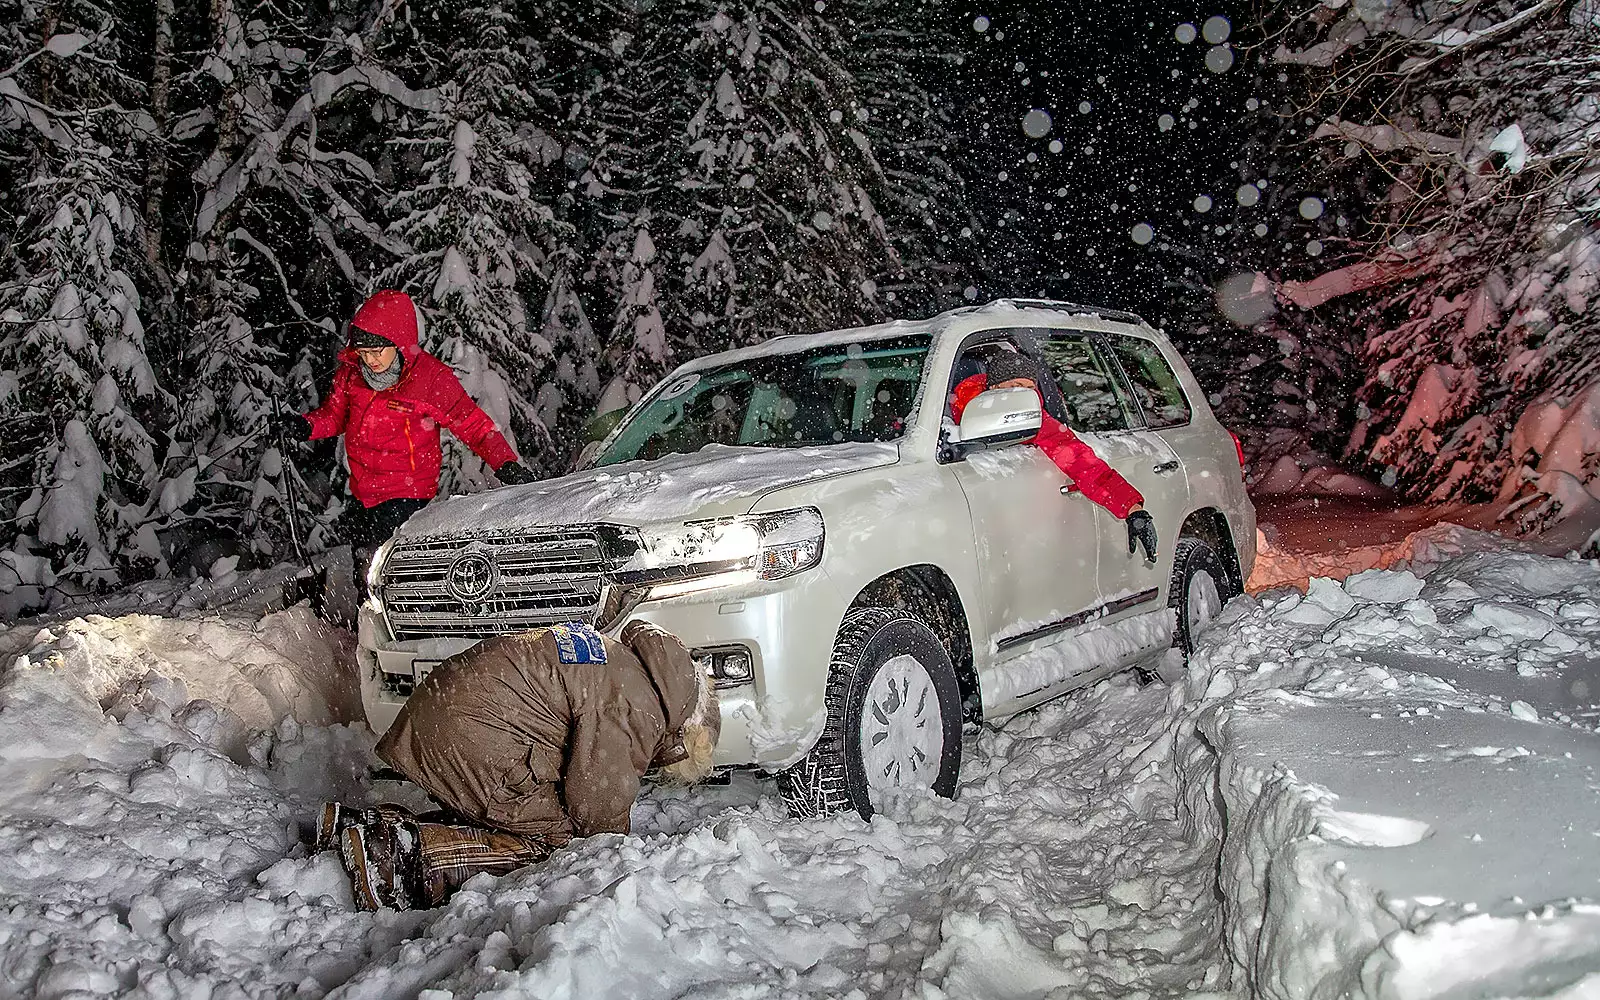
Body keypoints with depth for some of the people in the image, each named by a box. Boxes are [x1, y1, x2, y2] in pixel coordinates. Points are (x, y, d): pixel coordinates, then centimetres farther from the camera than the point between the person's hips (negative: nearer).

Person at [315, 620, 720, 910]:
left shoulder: (622, 661, 17)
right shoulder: (633, 707, -15)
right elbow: (597, 798, -12)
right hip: (470, 741, -10)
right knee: (553, 837, -4)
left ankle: (377, 827, 7)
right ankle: (413, 852, -17)